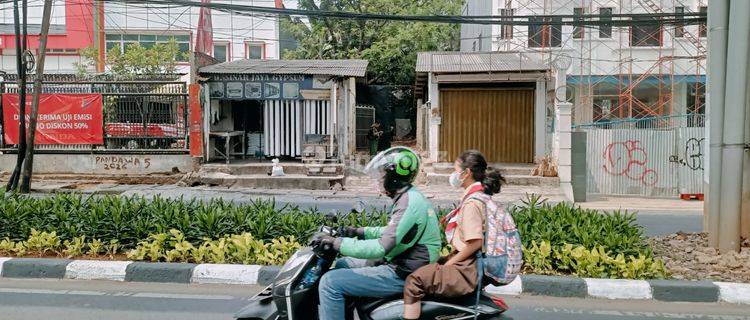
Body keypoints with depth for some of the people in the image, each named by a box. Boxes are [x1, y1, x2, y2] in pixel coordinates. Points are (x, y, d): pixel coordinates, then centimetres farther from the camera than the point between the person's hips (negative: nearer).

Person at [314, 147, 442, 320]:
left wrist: (338, 243, -22)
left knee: (330, 282, -15)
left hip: (402, 276, -11)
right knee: (342, 265, 22)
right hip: (398, 263, 11)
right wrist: (359, 231, 15)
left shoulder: (409, 203, -22)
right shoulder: (409, 197, 10)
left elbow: (381, 247, -28)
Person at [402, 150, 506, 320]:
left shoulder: (471, 203, -19)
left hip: (466, 271, -11)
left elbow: (476, 242, -24)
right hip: (468, 263, 11)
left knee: (414, 281, -17)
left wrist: (450, 263, -16)